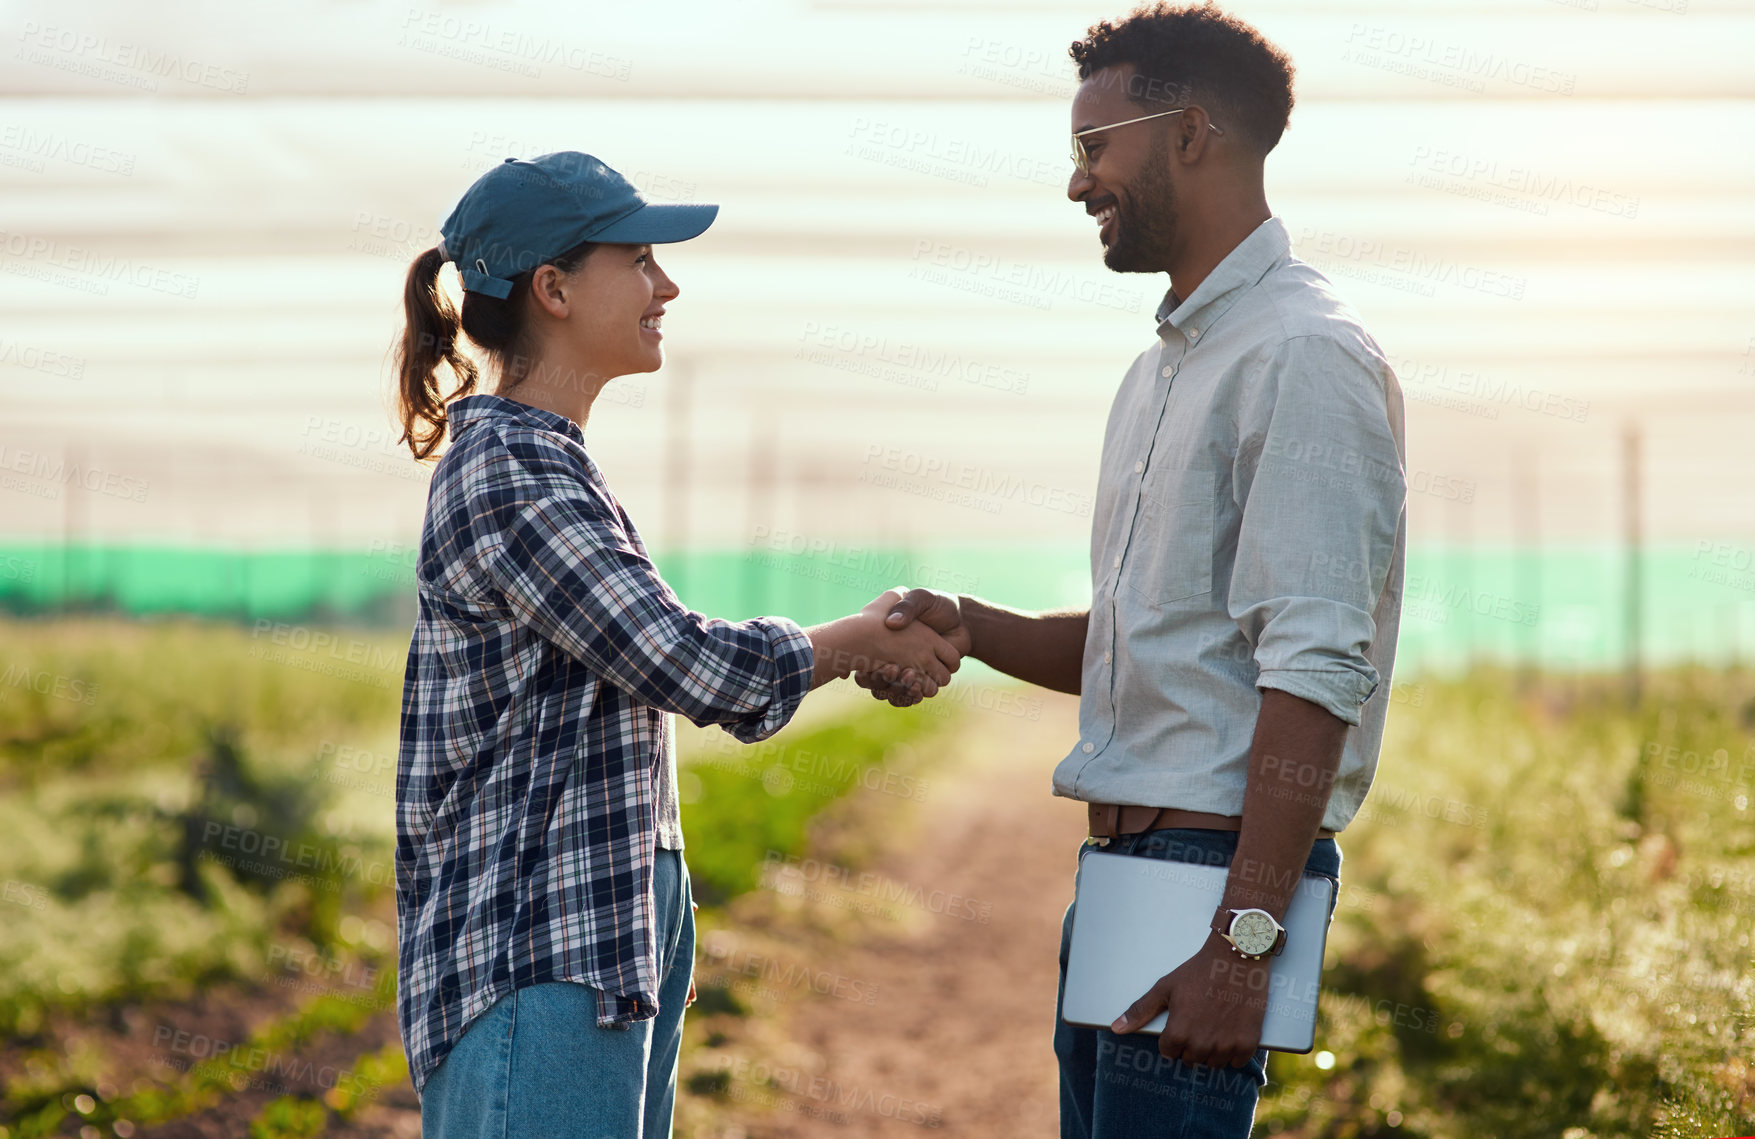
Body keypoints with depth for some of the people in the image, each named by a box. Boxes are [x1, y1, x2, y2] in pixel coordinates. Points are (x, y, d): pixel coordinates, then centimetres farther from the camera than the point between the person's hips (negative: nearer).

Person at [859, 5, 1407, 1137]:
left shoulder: (1305, 356, -12)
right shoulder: (1167, 366, 19)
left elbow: (1317, 672, -20)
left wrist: (1242, 943, -24)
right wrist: (971, 629, 6)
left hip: (1220, 862, -9)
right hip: (1126, 864, 9)